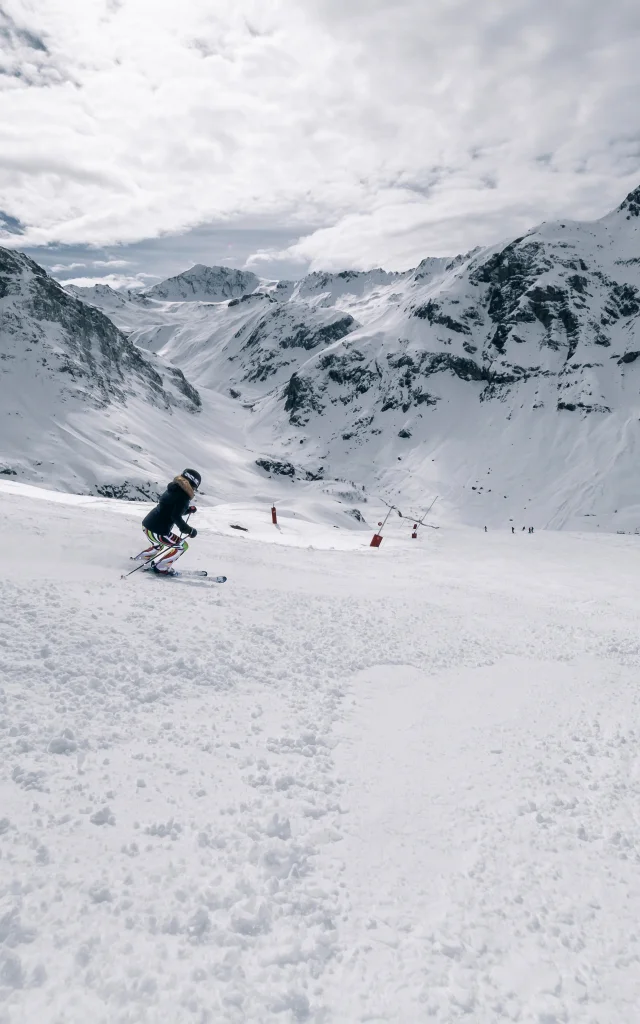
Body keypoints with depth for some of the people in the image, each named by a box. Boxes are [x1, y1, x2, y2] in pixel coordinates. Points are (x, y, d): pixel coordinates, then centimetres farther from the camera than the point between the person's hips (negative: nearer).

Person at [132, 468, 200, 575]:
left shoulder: (174, 489, 13)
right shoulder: (183, 496, -16)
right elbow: (176, 517, -23)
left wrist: (189, 509, 20)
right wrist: (188, 530, -17)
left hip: (147, 524, 10)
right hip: (157, 531, -10)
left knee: (159, 545, 36)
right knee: (182, 546, 3)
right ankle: (160, 567, 3)